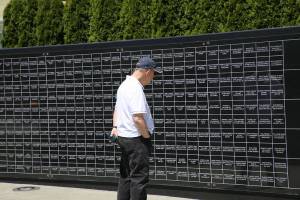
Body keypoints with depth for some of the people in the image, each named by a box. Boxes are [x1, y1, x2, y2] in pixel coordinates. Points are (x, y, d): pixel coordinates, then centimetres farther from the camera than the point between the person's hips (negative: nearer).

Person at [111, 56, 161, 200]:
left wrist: (115, 126, 14)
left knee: (125, 176, 15)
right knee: (140, 177, -4)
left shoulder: (124, 85, 12)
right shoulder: (136, 89, -20)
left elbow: (117, 109, 23)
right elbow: (138, 118, -25)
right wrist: (147, 136, -13)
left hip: (122, 137, 10)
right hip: (136, 138, -10)